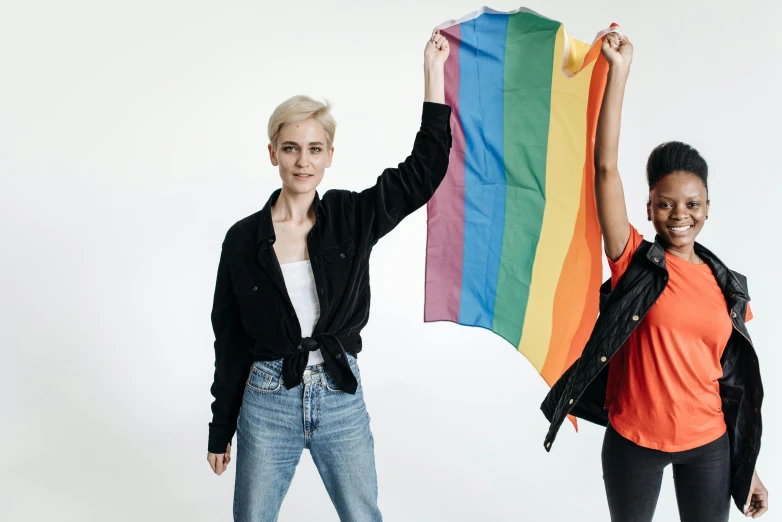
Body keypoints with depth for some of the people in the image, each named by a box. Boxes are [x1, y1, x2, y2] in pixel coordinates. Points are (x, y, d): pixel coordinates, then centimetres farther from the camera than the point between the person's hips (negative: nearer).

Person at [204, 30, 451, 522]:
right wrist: (221, 430, 5)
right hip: (267, 404, -1)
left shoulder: (352, 218, -3)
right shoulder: (244, 239, -5)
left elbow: (425, 169, -7)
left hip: (342, 400, 1)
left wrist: (433, 72, -10)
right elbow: (231, 340, 1)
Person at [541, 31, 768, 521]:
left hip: (708, 445, 3)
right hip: (634, 441, -2)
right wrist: (619, 70, -22)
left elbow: (739, 380, 6)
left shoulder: (730, 286, 1)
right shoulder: (636, 263, -9)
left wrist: (750, 468, 7)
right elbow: (606, 168, -19)